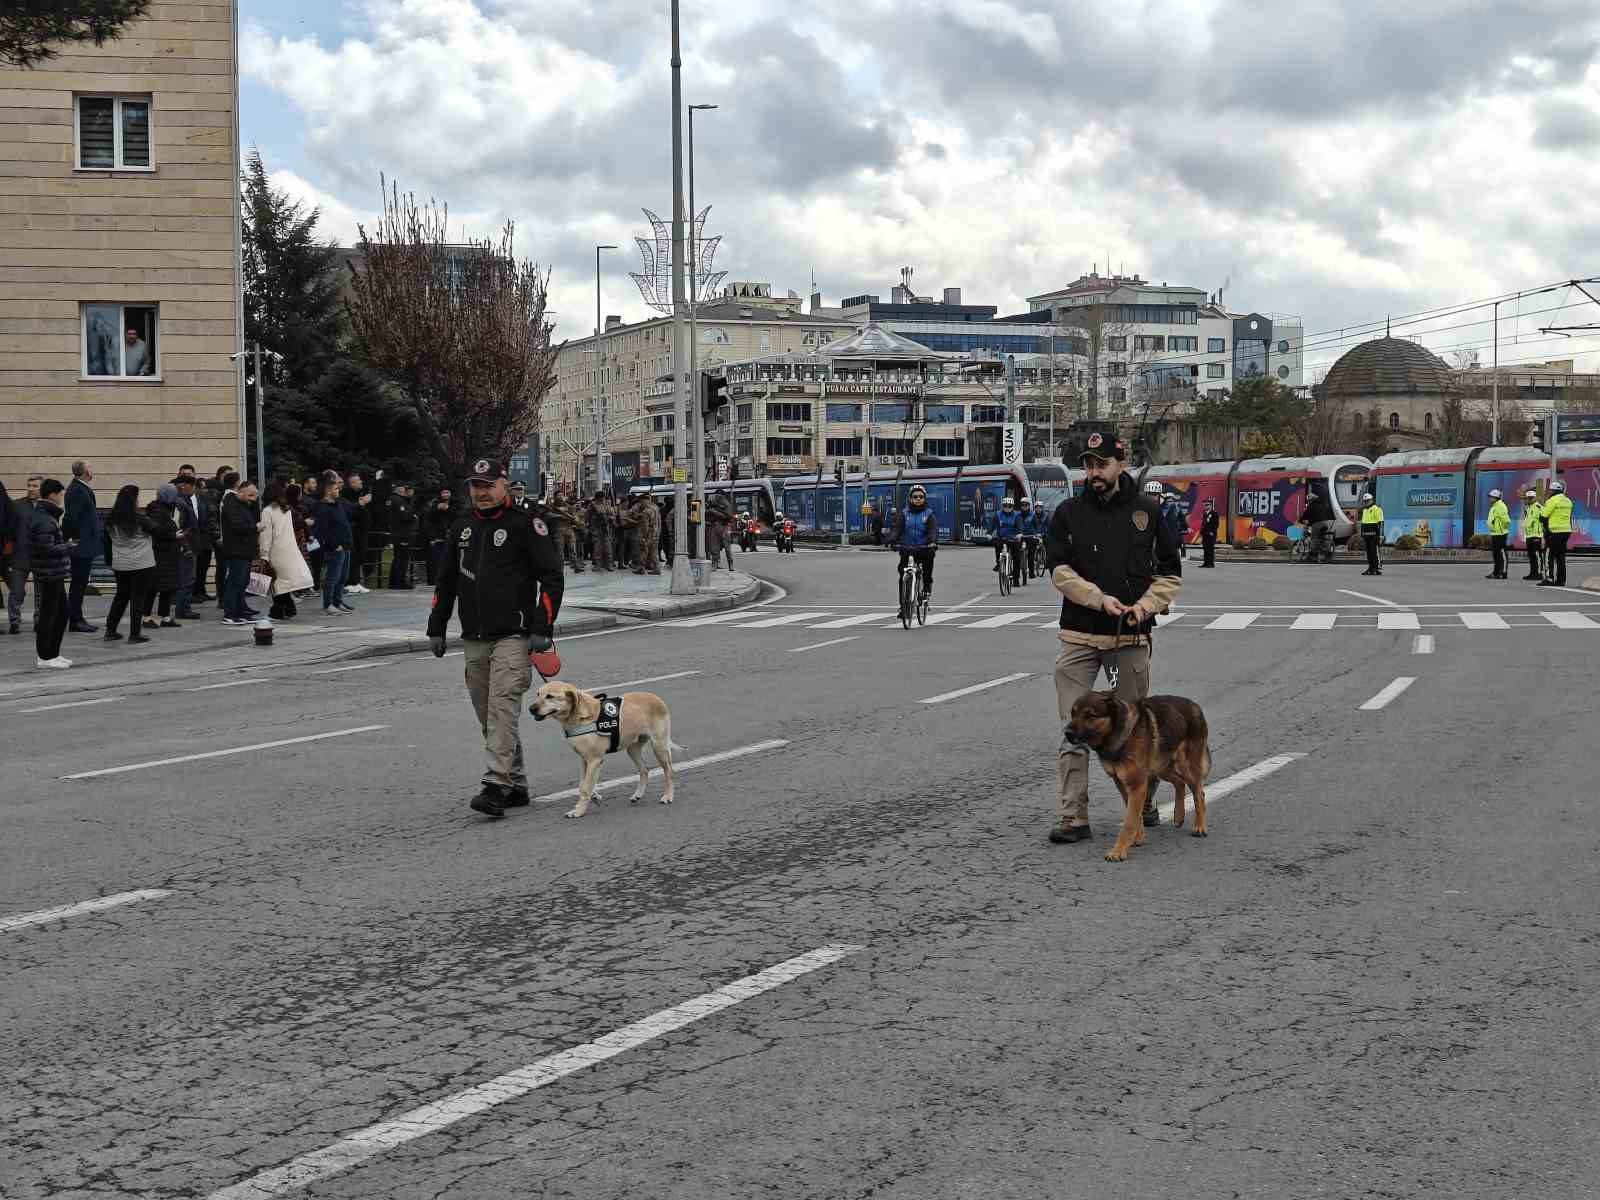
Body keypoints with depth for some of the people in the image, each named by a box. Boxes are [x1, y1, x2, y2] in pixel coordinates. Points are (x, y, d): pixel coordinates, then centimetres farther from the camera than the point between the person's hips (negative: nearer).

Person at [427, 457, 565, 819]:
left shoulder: (526, 525, -4)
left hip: (513, 637, -7)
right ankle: (517, 785, 19)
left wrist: (542, 629, -14)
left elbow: (551, 578, -7)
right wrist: (436, 628, 19)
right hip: (474, 640, 7)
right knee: (489, 716, 9)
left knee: (502, 709, -16)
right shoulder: (461, 529, 15)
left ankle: (497, 786, -21)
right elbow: (446, 582, 23)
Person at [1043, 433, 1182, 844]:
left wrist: (1144, 605, -8)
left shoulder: (1146, 511, 5)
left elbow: (1170, 572, 8)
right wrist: (1100, 599, -17)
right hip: (1079, 636, 0)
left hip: (1131, 638, 0)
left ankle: (1143, 803, 29)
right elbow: (1060, 570, -4)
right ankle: (1073, 818, -3)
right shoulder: (1068, 513, 4)